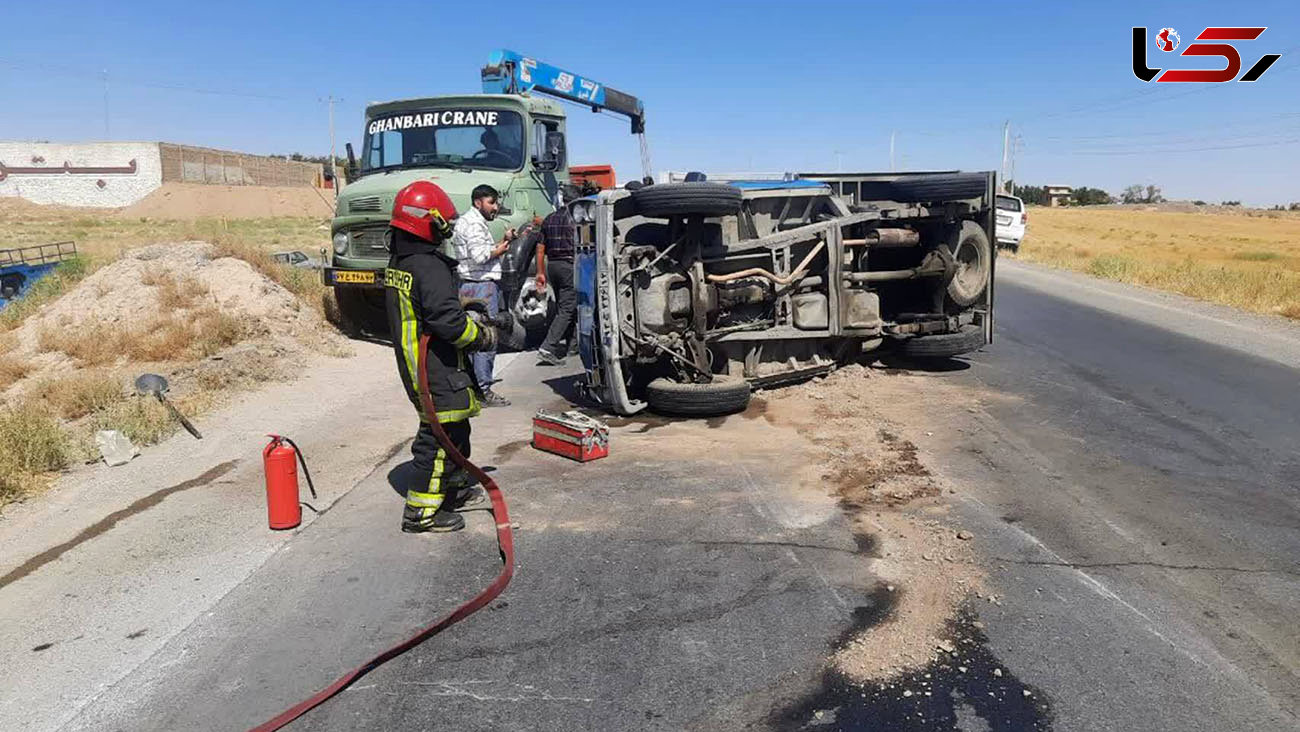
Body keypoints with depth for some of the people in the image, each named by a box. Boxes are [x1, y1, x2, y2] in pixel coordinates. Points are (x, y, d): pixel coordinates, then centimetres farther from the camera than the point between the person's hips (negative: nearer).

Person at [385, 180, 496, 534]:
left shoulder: (397, 262, 11)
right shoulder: (429, 267, -21)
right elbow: (447, 320, -27)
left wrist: (469, 321, 12)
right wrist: (483, 336, -10)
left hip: (413, 363, 10)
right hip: (436, 370, -10)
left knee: (455, 428, 22)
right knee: (442, 436, -2)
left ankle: (454, 487, 37)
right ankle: (422, 511, 6)